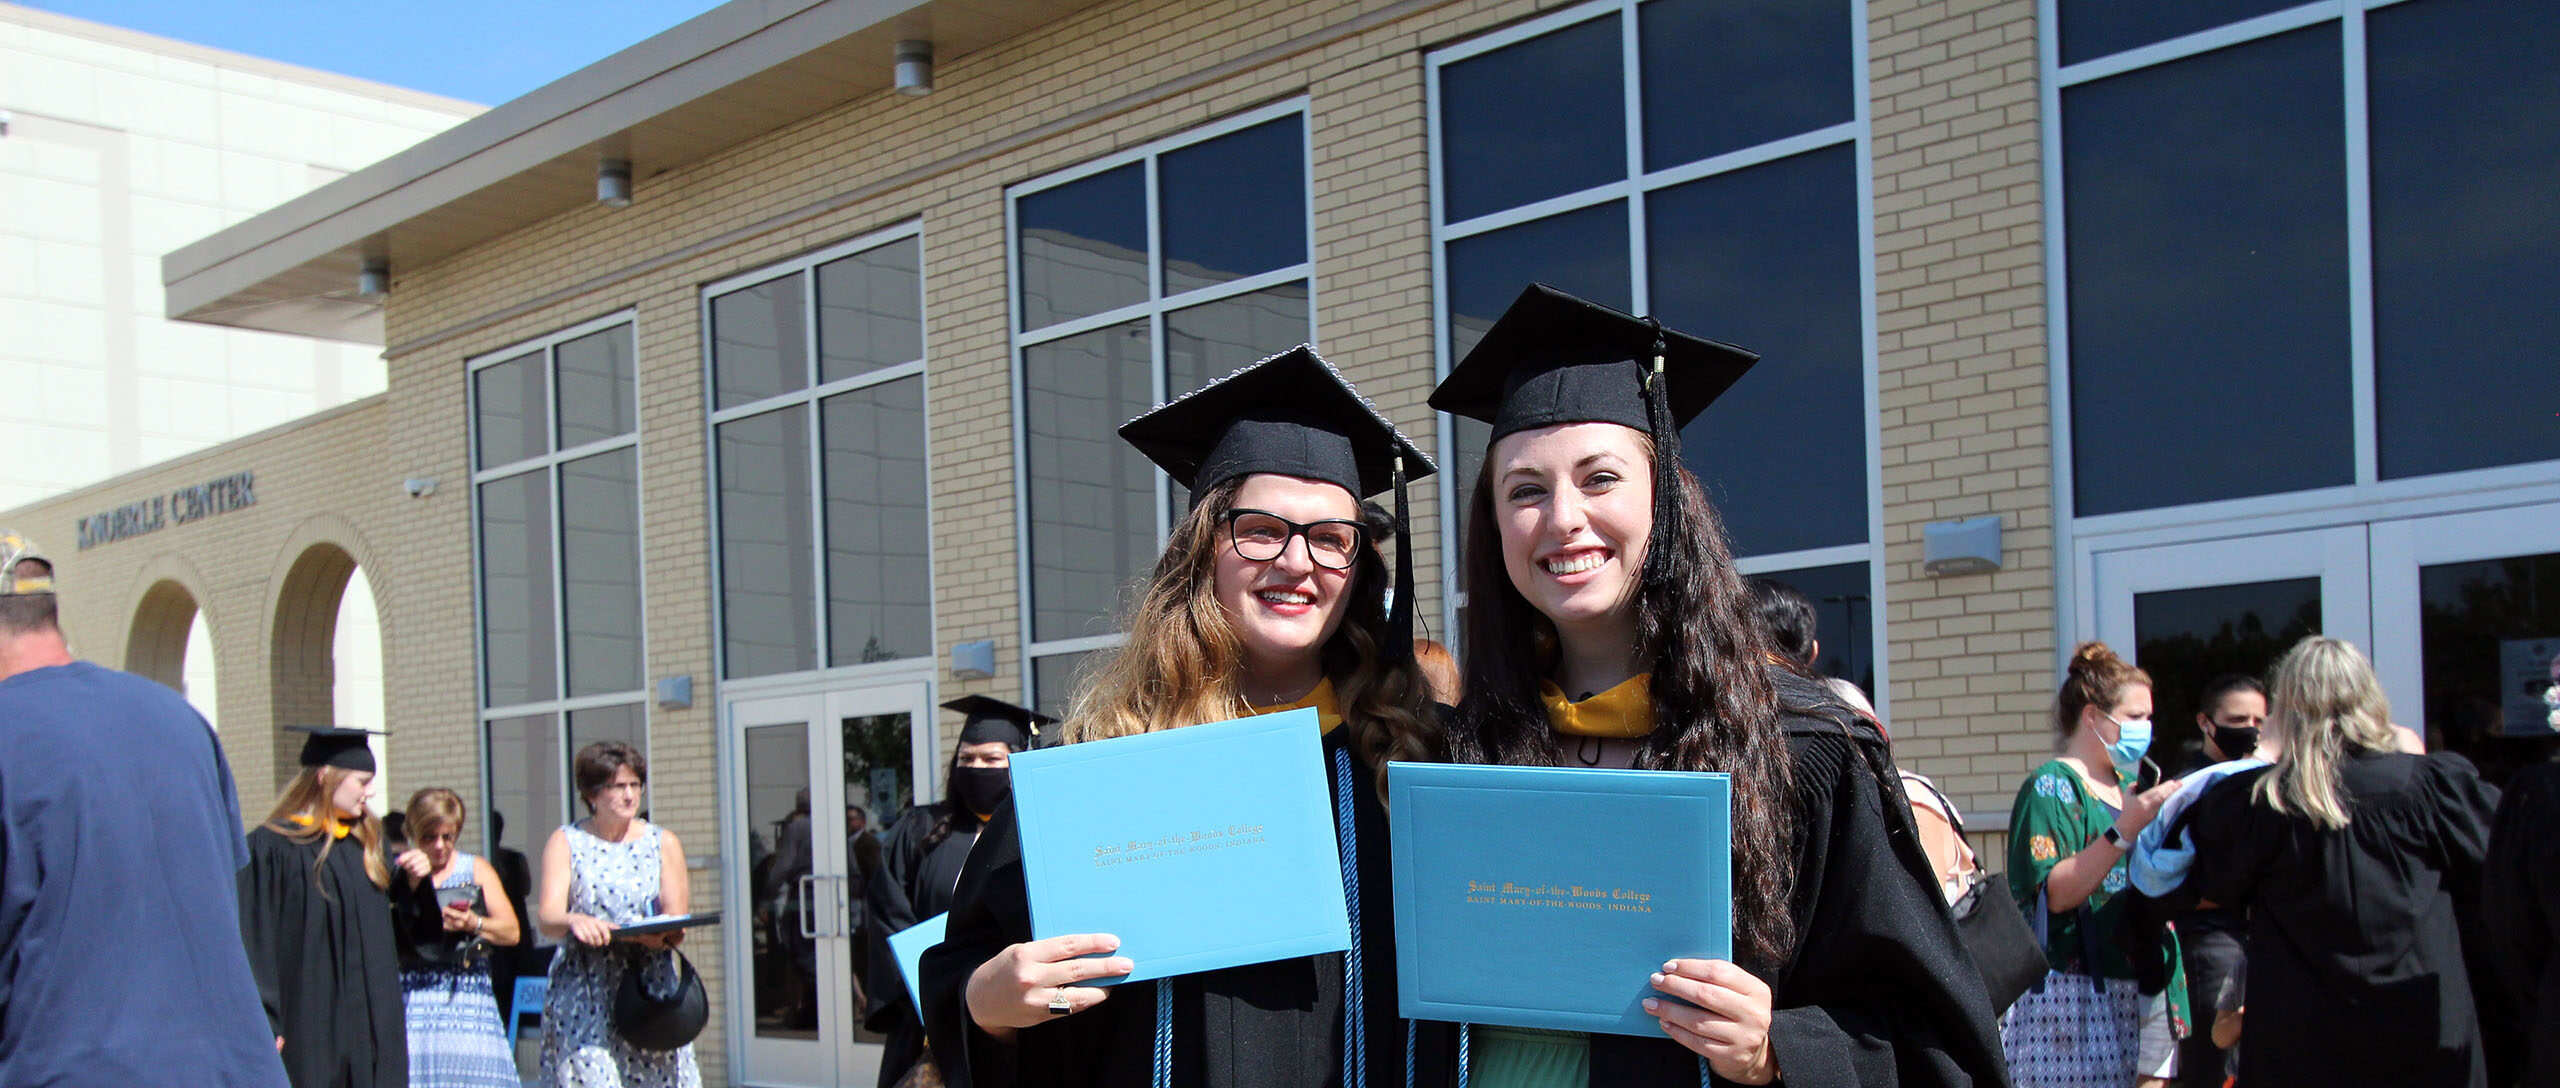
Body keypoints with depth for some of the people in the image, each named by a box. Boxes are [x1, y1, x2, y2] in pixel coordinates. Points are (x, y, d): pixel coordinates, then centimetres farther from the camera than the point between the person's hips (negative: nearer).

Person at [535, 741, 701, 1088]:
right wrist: (573, 921, -32)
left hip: (649, 990, 1)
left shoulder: (662, 843, 10)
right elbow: (546, 915, -8)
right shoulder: (566, 842, 6)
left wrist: (660, 935, -22)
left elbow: (677, 921, 3)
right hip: (583, 992, -1)